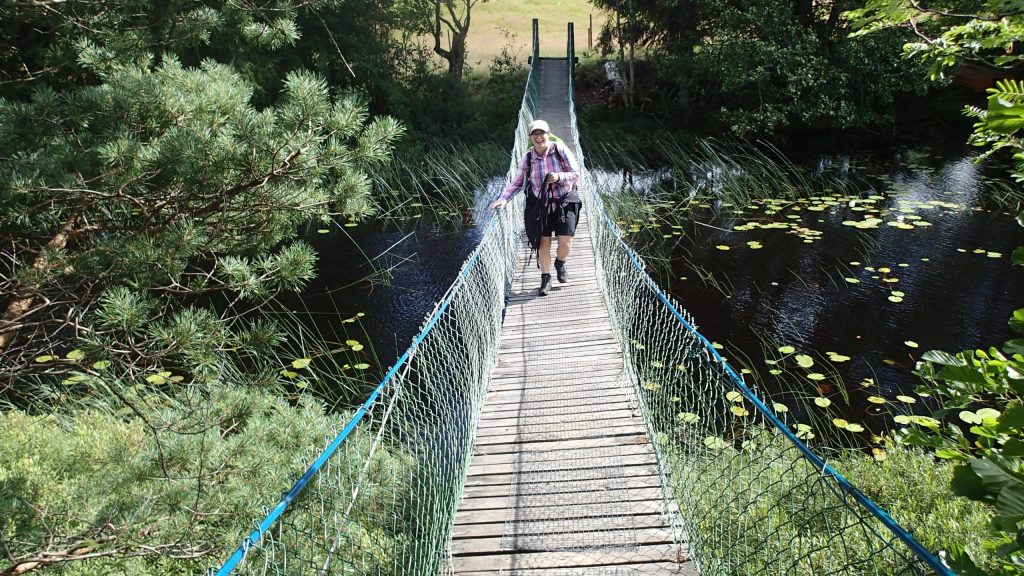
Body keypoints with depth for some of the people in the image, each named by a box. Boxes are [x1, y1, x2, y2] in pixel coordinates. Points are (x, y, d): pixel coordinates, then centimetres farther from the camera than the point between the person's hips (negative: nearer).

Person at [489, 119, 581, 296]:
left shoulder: (560, 150, -10)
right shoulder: (527, 158, -5)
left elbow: (576, 174, -6)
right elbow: (516, 182, 2)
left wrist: (559, 177, -24)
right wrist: (503, 199, -12)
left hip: (565, 201, -1)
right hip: (540, 204, 1)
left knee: (566, 242, -6)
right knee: (543, 241, -3)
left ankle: (560, 263, 29)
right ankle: (546, 278, 15)